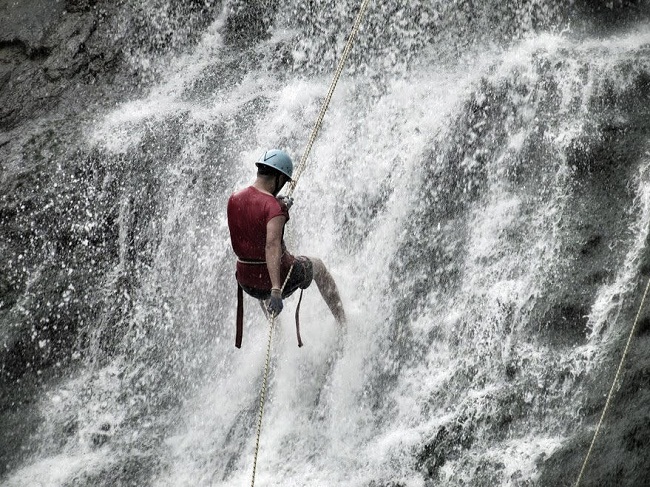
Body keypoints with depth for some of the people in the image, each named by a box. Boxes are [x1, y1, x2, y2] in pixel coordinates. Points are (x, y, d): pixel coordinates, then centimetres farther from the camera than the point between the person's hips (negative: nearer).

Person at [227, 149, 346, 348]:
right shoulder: (274, 206, -24)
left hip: (246, 282, 5)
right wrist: (276, 291, -46)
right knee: (316, 265, 27)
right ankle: (343, 324, 36)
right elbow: (272, 246, -38)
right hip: (279, 276, -5)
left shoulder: (234, 199, -5)